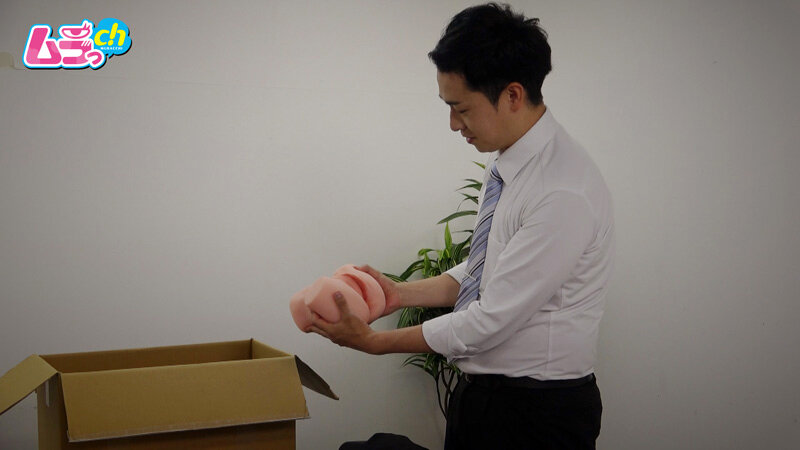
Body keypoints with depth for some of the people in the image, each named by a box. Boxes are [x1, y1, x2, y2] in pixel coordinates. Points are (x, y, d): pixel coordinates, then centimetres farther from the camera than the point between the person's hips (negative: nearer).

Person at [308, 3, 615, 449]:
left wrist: (373, 341, -15)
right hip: (480, 393, 8)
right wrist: (404, 293, 2)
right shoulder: (506, 163, 3)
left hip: (537, 414, -8)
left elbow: (492, 320, -23)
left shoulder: (564, 193, -26)